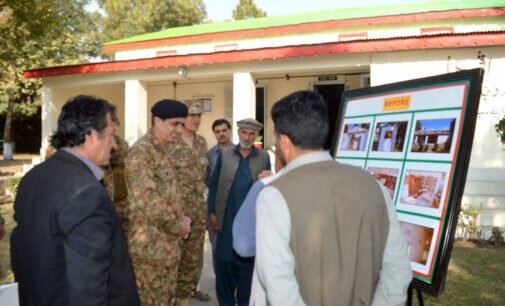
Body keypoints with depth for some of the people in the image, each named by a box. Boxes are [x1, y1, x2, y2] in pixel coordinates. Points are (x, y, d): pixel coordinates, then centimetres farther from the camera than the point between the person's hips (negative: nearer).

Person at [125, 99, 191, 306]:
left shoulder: (161, 151, 13)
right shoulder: (140, 151, -17)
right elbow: (147, 200, -25)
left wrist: (180, 219, 5)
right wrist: (177, 226, -13)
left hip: (168, 244, 9)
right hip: (149, 246, -9)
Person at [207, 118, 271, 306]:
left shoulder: (264, 157, 0)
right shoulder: (224, 155, 1)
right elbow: (214, 185, 3)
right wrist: (212, 213, -1)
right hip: (227, 218, 0)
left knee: (248, 262, 11)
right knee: (224, 261, 7)